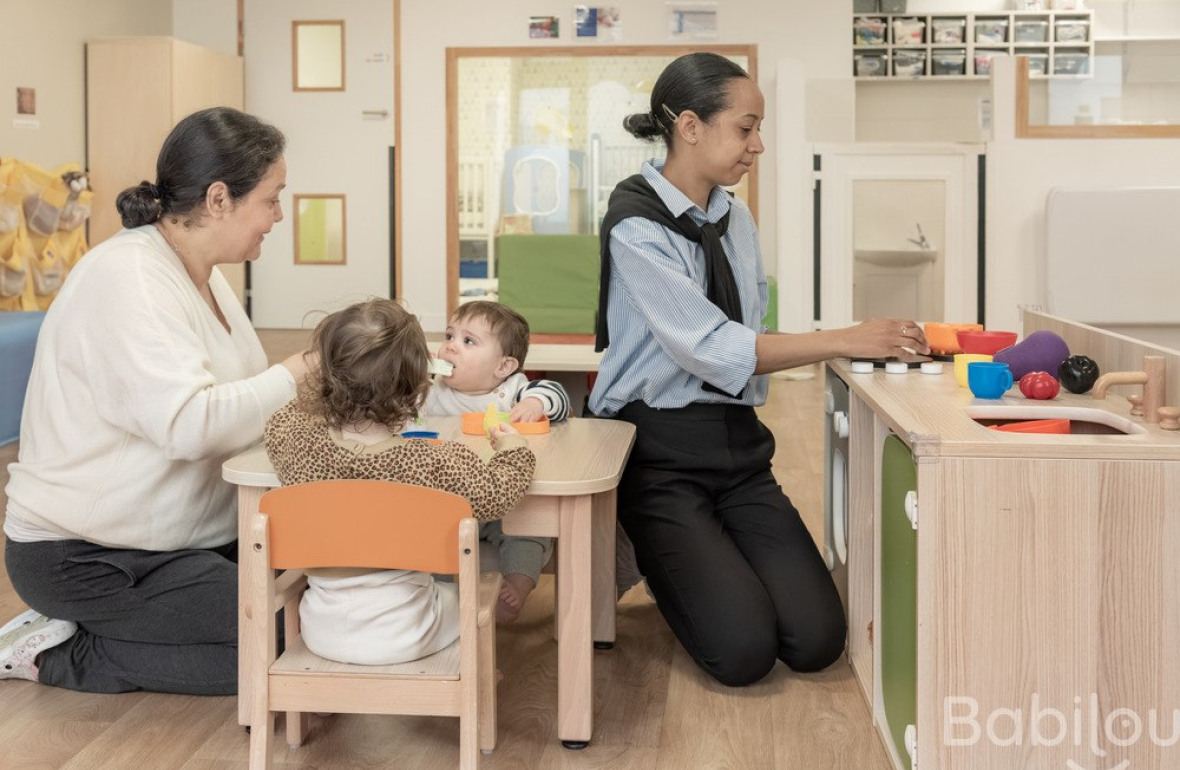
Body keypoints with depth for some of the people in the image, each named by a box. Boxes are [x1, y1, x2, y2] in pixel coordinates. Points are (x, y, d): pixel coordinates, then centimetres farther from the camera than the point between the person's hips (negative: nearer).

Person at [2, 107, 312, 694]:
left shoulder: (203, 276, 9)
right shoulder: (128, 278, -23)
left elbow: (231, 400, 9)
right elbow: (187, 424, -34)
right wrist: (293, 379, -22)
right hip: (84, 557, -10)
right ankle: (58, 652, -1)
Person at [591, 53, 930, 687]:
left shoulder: (734, 218, 9)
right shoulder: (636, 227, -14)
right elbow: (713, 348, -21)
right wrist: (845, 341, -24)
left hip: (736, 438, 6)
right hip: (661, 448, -6)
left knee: (816, 641, -6)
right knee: (743, 651, -15)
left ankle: (697, 558, 21)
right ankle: (663, 563, 14)